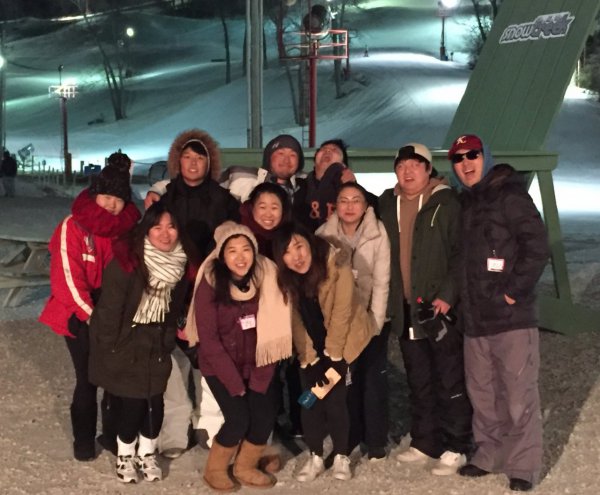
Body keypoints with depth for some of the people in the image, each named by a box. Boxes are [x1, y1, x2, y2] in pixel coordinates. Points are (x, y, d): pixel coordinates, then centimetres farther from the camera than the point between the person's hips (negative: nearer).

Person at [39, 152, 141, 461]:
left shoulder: (130, 228, 0)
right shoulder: (73, 227, -11)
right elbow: (67, 275, -14)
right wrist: (90, 313, -16)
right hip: (80, 316, -3)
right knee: (88, 378, 1)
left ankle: (113, 434, 23)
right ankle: (83, 439, 19)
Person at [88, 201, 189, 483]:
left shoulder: (179, 264, -2)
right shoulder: (125, 263, -21)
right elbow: (109, 309, -17)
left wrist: (168, 341, 8)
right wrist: (109, 351, -14)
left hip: (158, 347, 5)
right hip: (126, 347, -5)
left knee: (155, 403, 5)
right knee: (132, 404, -2)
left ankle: (147, 454, 28)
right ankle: (125, 457, 22)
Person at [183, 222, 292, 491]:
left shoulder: (266, 276, -11)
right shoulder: (211, 283, -18)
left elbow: (272, 329, -6)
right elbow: (208, 337, -16)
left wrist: (261, 374, -11)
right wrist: (233, 379, -16)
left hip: (256, 362, 3)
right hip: (219, 364, -3)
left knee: (265, 417, -7)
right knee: (239, 419, -15)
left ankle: (245, 468, 20)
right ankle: (214, 469, 12)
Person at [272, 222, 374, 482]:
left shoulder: (336, 262, -28)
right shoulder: (284, 277, -15)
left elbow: (342, 312, -24)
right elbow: (294, 319, -11)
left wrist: (332, 356, -21)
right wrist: (309, 358, -16)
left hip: (343, 339, -3)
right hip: (311, 345, 3)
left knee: (335, 399, -8)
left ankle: (341, 457, 9)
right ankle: (315, 457, 14)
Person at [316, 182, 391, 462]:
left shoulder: (378, 233, -12)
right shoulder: (324, 234, -6)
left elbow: (381, 281, -12)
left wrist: (375, 321, -15)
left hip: (372, 316, -2)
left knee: (373, 377, -2)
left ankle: (376, 442, 9)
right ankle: (349, 437, 17)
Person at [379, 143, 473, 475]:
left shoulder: (446, 203, -7)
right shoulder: (387, 203, 10)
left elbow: (461, 253, -11)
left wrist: (447, 296, -18)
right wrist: (389, 299, 7)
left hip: (441, 307, -5)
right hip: (406, 310, 6)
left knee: (450, 381, 1)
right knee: (418, 382, 14)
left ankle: (456, 448, 9)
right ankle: (424, 443, 25)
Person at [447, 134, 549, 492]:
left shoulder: (510, 196, -7)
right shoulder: (463, 204, 16)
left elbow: (537, 248, -14)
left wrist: (514, 291, -15)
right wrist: (457, 296, 12)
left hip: (512, 316, -7)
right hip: (476, 318, 7)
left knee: (519, 396, -4)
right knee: (482, 393, 15)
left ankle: (523, 466, 7)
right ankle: (490, 455, 28)